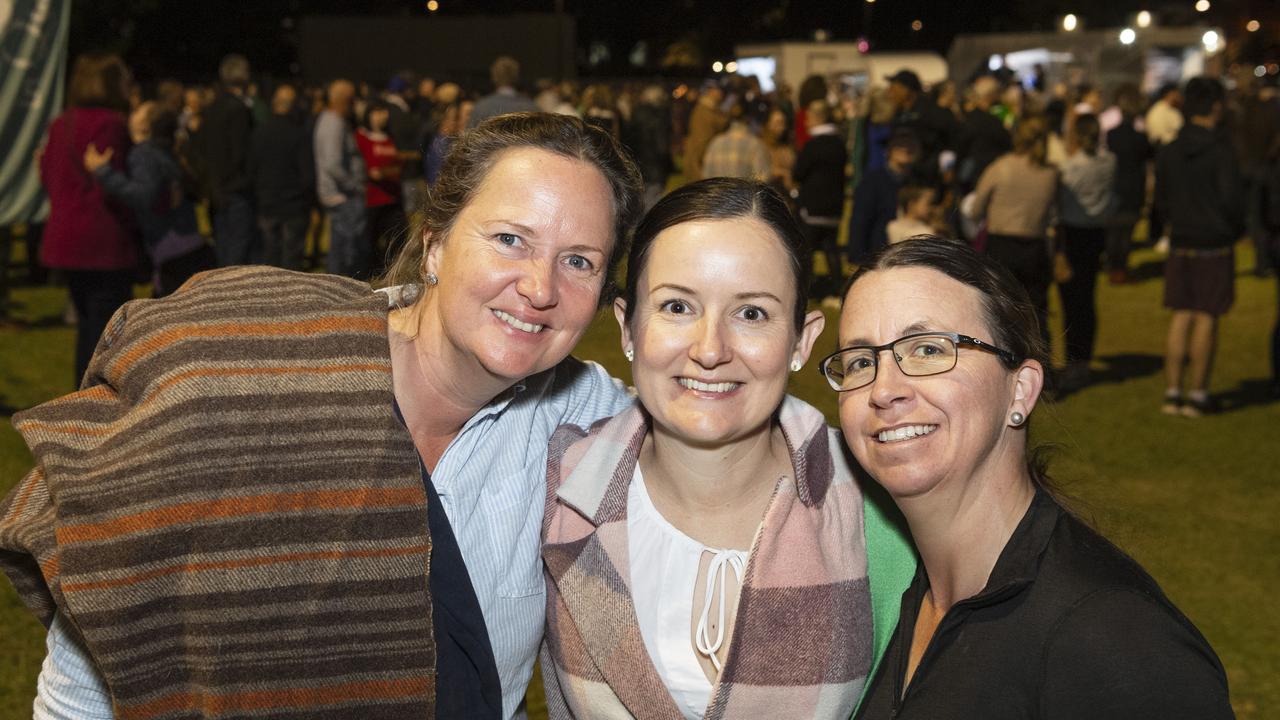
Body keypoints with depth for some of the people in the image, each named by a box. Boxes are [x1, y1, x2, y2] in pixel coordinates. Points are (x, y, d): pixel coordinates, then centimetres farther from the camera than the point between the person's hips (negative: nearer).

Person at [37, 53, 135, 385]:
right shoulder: (109, 124, -15)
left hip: (66, 238, 8)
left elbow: (48, 176, 16)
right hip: (104, 243, -8)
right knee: (107, 329, -2)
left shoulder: (60, 124, 12)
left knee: (87, 324, 18)